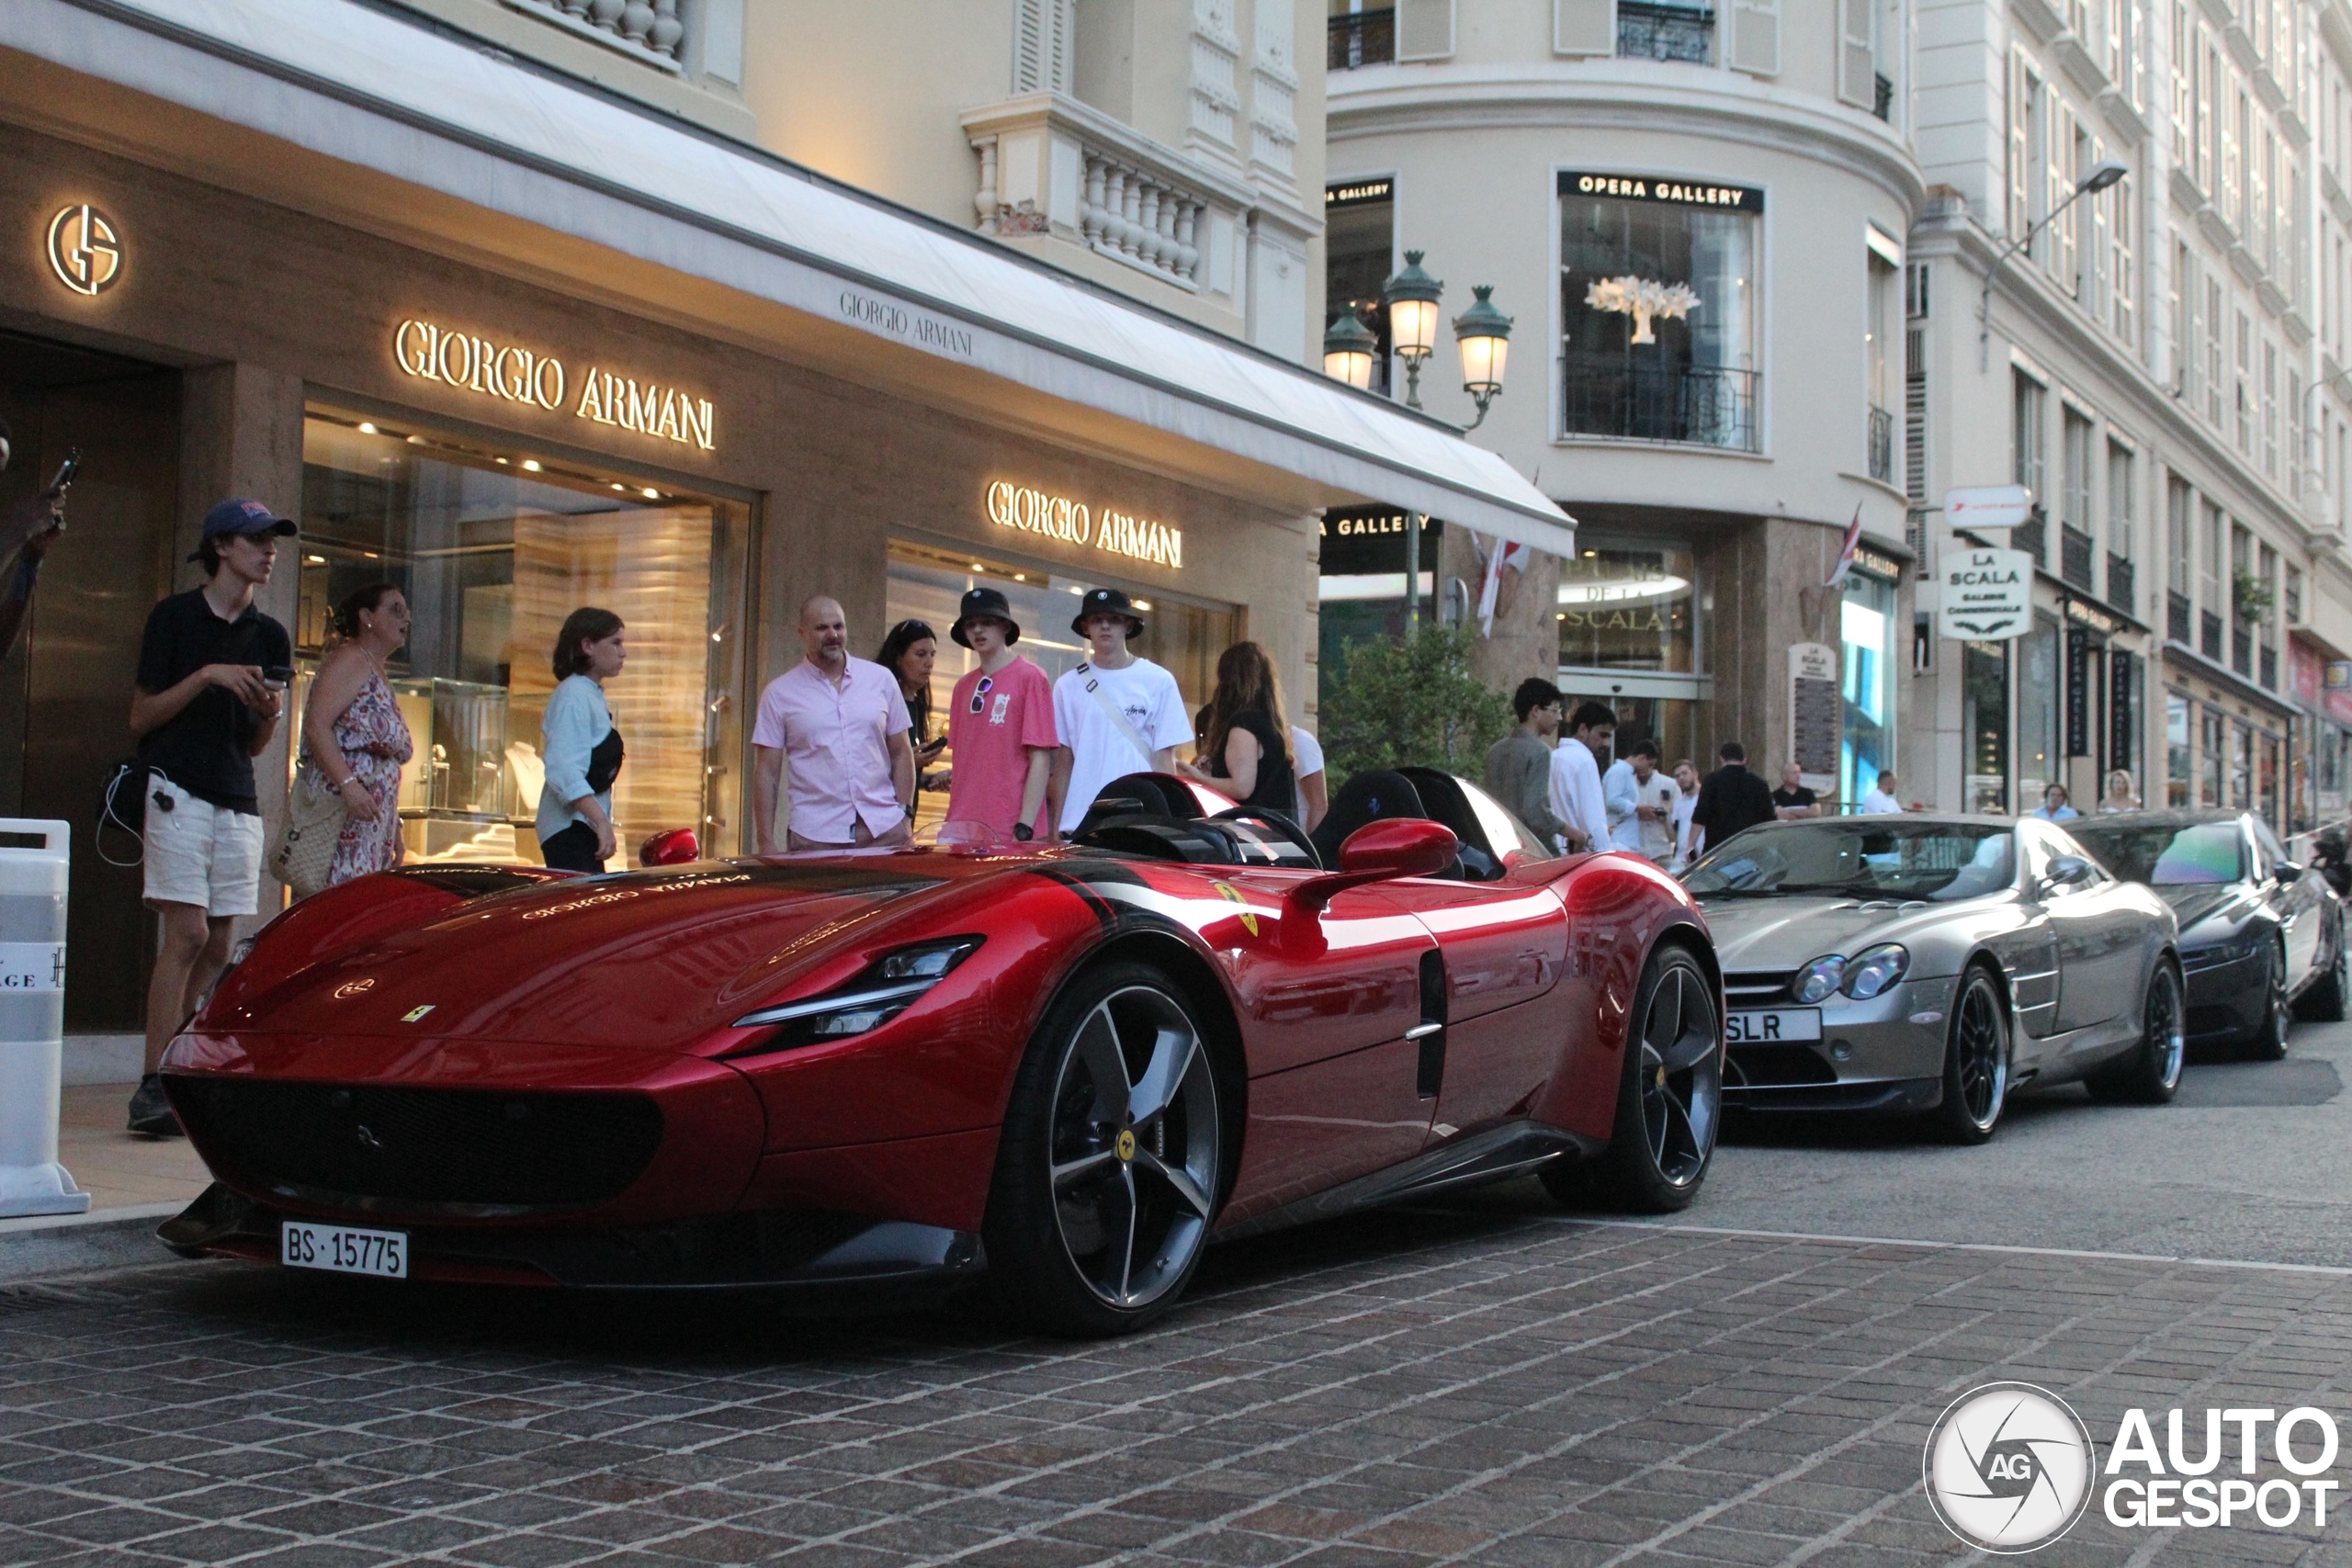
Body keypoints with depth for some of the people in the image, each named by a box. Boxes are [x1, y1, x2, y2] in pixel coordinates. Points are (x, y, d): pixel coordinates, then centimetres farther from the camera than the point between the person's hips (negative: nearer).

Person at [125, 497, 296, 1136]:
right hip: (178, 790, -6)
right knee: (188, 934, -15)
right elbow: (140, 717, -2)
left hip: (238, 801, 6)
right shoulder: (176, 616, 1)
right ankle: (154, 1085, -14)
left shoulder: (269, 635, 16)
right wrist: (207, 676, -13)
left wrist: (270, 713, -4)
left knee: (220, 946, 3)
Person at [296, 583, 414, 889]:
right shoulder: (350, 660, -2)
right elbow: (316, 724, -16)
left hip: (374, 829, 9)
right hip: (343, 815, -9)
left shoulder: (379, 676, 25)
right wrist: (348, 783, -26)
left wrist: (394, 831, 23)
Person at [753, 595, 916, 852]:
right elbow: (767, 773, 3)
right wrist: (766, 843, -3)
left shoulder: (881, 679, 9)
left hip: (884, 830, 2)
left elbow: (901, 753, 12)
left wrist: (906, 816, 3)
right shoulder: (779, 693, 4)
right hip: (816, 838, -1)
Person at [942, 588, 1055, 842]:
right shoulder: (964, 687, 14)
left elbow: (1040, 759, -6)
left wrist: (1024, 828, -12)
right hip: (963, 829, 5)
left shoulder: (1030, 678, -2)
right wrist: (953, 821, 9)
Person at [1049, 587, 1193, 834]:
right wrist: (1057, 824, 9)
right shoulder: (1068, 685, 10)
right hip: (1080, 822, 2)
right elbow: (1064, 760, 13)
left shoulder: (1159, 681, 4)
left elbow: (1164, 758, 4)